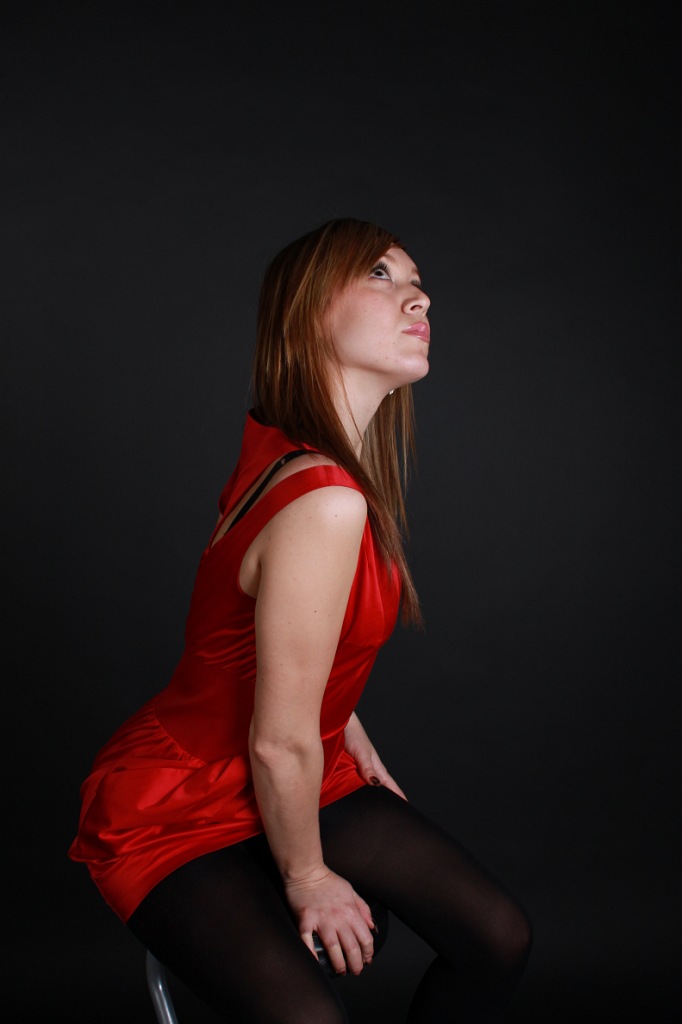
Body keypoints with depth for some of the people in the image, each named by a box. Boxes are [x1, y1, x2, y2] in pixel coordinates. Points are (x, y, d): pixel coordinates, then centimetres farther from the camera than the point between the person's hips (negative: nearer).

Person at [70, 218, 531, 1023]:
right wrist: (309, 879, -10)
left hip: (295, 781, 9)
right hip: (181, 815, -9)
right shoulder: (325, 503, -32)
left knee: (499, 937, 1)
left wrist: (355, 744, 16)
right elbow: (280, 742, -25)